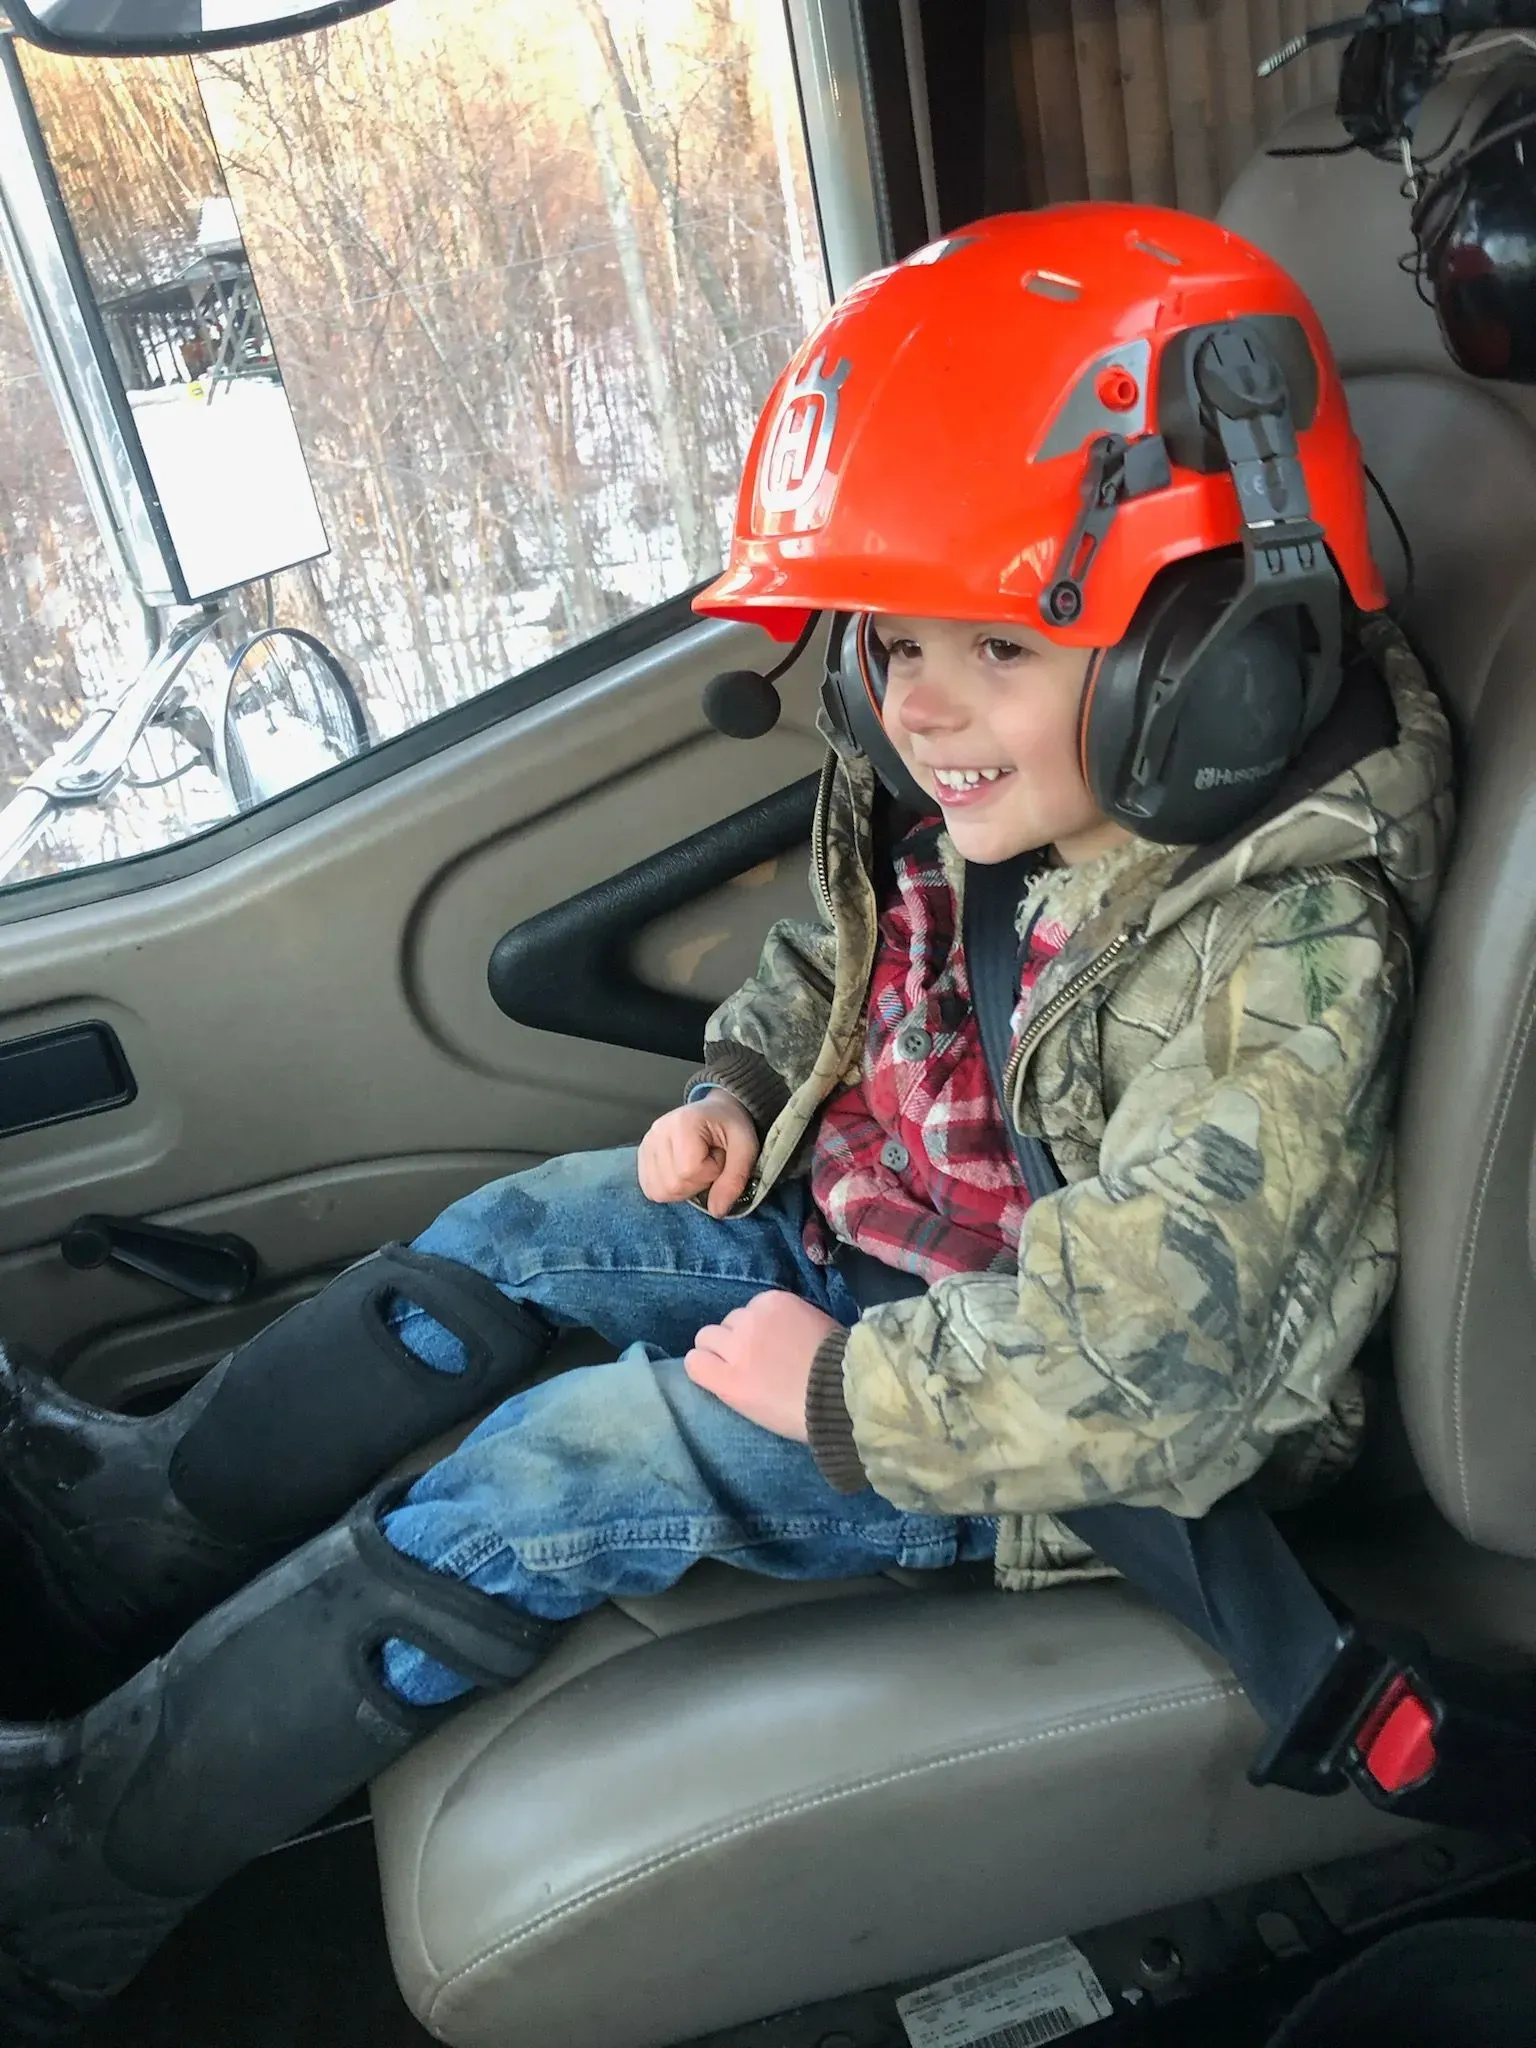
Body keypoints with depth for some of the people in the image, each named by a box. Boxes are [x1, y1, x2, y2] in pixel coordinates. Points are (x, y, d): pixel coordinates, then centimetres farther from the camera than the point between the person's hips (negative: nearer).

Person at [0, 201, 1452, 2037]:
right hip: (853, 1223, 9)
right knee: (518, 1238, 4)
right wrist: (739, 1091, 0)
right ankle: (155, 1517, 22)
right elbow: (829, 957, 16)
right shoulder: (975, 807, -5)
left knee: (546, 1480, -17)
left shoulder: (1281, 954, -30)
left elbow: (1132, 1349, -35)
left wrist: (839, 1392, -26)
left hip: (1028, 1431, -8)